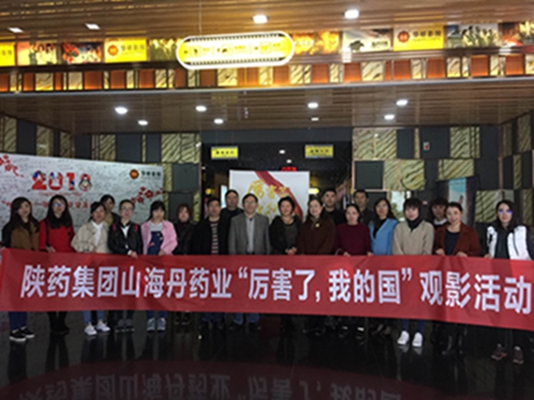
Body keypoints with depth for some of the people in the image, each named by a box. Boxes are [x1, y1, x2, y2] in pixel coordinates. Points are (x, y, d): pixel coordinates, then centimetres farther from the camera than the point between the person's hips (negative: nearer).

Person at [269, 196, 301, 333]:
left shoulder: (297, 222, 15)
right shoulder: (275, 223, 9)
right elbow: (274, 241, 1)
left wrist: (295, 248, -9)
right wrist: (286, 250, -11)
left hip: (295, 257, 2)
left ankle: (287, 320, 4)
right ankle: (285, 320, -4)